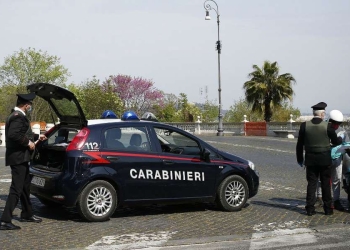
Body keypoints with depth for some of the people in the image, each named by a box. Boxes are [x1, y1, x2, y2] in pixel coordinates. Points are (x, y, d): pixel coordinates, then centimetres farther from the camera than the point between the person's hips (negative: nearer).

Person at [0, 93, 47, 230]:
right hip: (18, 157, -11)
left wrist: (36, 137, 34)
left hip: (20, 157, 11)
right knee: (16, 189, -10)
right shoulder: (18, 117, -18)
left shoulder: (17, 115, 16)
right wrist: (28, 142, -20)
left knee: (25, 187, 20)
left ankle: (27, 214, 33)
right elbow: (13, 134, -31)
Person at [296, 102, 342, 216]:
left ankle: (310, 208, 6)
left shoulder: (304, 125, -6)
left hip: (310, 160, 2)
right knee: (326, 184, 8)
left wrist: (299, 158, 11)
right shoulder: (327, 126, -11)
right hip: (325, 160, -2)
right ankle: (328, 208, 14)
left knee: (311, 183, 7)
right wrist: (341, 138, 25)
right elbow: (336, 141, 2)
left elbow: (300, 144, 0)